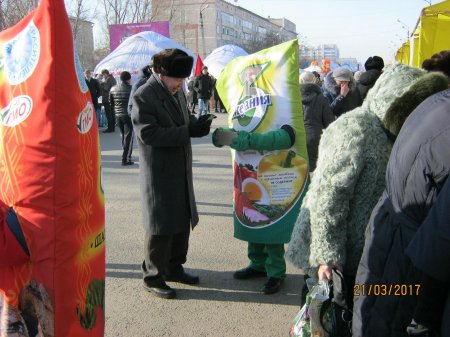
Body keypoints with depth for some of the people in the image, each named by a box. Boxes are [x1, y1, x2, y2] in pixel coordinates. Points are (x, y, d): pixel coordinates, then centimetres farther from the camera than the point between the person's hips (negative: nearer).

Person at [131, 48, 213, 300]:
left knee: (182, 221, 17)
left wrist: (197, 123, -4)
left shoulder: (178, 91, 10)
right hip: (159, 173, -8)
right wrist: (189, 131, -26)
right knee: (161, 226, 2)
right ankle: (153, 277, 19)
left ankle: (174, 268, 34)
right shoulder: (143, 96, -15)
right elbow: (149, 134, -23)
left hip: (181, 170, 8)